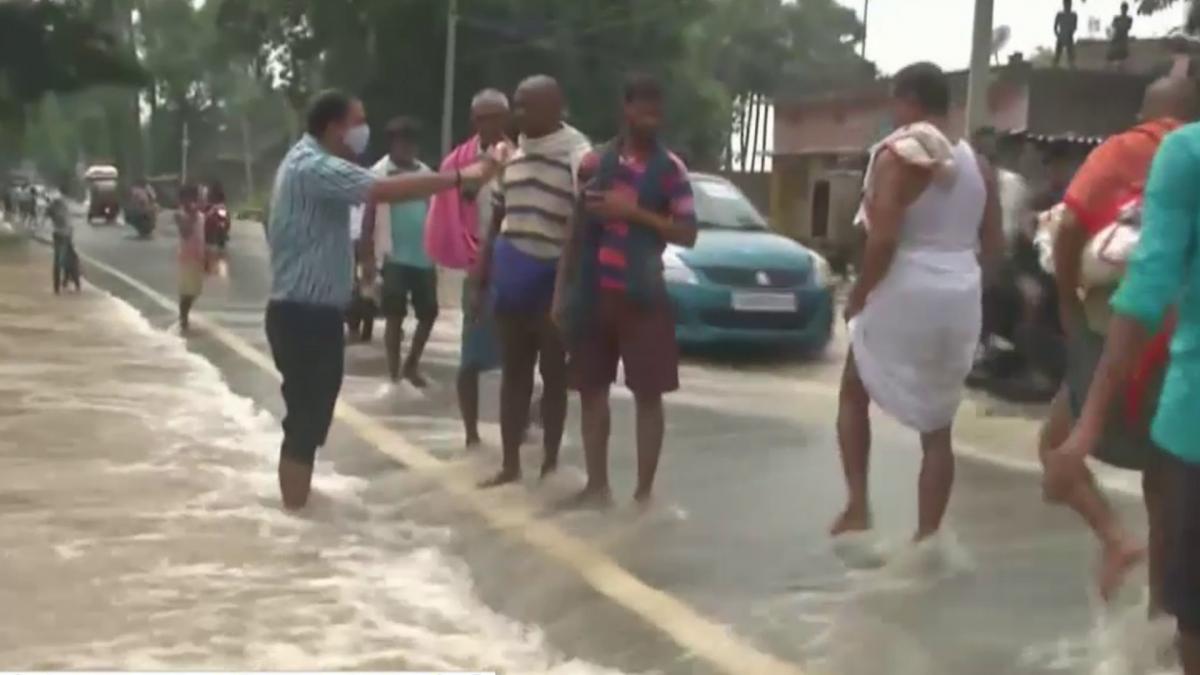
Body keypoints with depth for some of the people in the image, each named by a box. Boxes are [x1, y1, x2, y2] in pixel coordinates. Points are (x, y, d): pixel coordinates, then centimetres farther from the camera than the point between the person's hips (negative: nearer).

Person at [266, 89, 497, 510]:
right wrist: (460, 177, -23)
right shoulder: (314, 167, -17)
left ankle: (299, 506, 26)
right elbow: (386, 191, -27)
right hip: (304, 315, -11)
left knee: (311, 415, 16)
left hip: (313, 312, 11)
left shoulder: (315, 164, 18)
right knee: (305, 418, -6)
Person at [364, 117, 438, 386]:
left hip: (423, 256, 5)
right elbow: (369, 217, -3)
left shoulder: (425, 172, 10)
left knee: (429, 313, 7)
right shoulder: (379, 173, -4)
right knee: (395, 315, -4)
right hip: (394, 256, -5)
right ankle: (394, 372, 3)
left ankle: (411, 365, 24)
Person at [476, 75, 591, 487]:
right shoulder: (513, 153, 10)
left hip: (553, 277, -6)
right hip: (511, 278, 6)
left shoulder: (577, 153, -10)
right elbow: (497, 219, 15)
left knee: (553, 374, 6)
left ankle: (550, 462, 18)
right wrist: (482, 279, 12)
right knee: (513, 373, 10)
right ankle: (510, 464, 18)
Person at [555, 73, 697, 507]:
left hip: (642, 296, -3)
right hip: (593, 292, 3)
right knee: (592, 389, 7)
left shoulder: (671, 169, 0)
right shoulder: (593, 162, 7)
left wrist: (632, 212, -15)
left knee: (647, 395, -1)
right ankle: (597, 485, 18)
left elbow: (687, 234, -6)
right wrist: (562, 290, 7)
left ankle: (644, 492, 7)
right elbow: (576, 229, 11)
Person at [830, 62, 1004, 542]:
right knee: (937, 426, 11)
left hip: (905, 295, -5)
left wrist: (858, 296, -7)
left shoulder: (898, 156, -11)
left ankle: (857, 505, 9)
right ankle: (926, 538, 11)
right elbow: (995, 245, 12)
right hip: (960, 299, 5)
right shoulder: (977, 164, 9)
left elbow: (883, 239, -20)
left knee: (853, 393, 18)